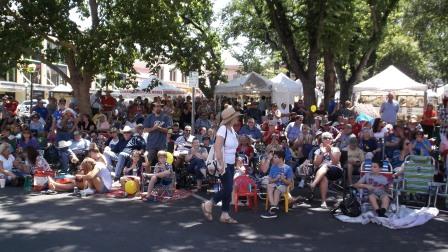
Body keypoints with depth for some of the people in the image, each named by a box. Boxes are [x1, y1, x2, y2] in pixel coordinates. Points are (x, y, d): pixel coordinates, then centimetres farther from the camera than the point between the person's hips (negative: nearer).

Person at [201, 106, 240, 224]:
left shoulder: (232, 130, 9)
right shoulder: (223, 129, -17)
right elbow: (217, 148, -23)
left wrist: (233, 162, 11)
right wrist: (221, 164, -25)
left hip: (231, 164, 8)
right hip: (224, 164, -8)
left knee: (228, 189, 8)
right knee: (228, 188, -10)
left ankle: (225, 214, 15)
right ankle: (208, 205, 7)